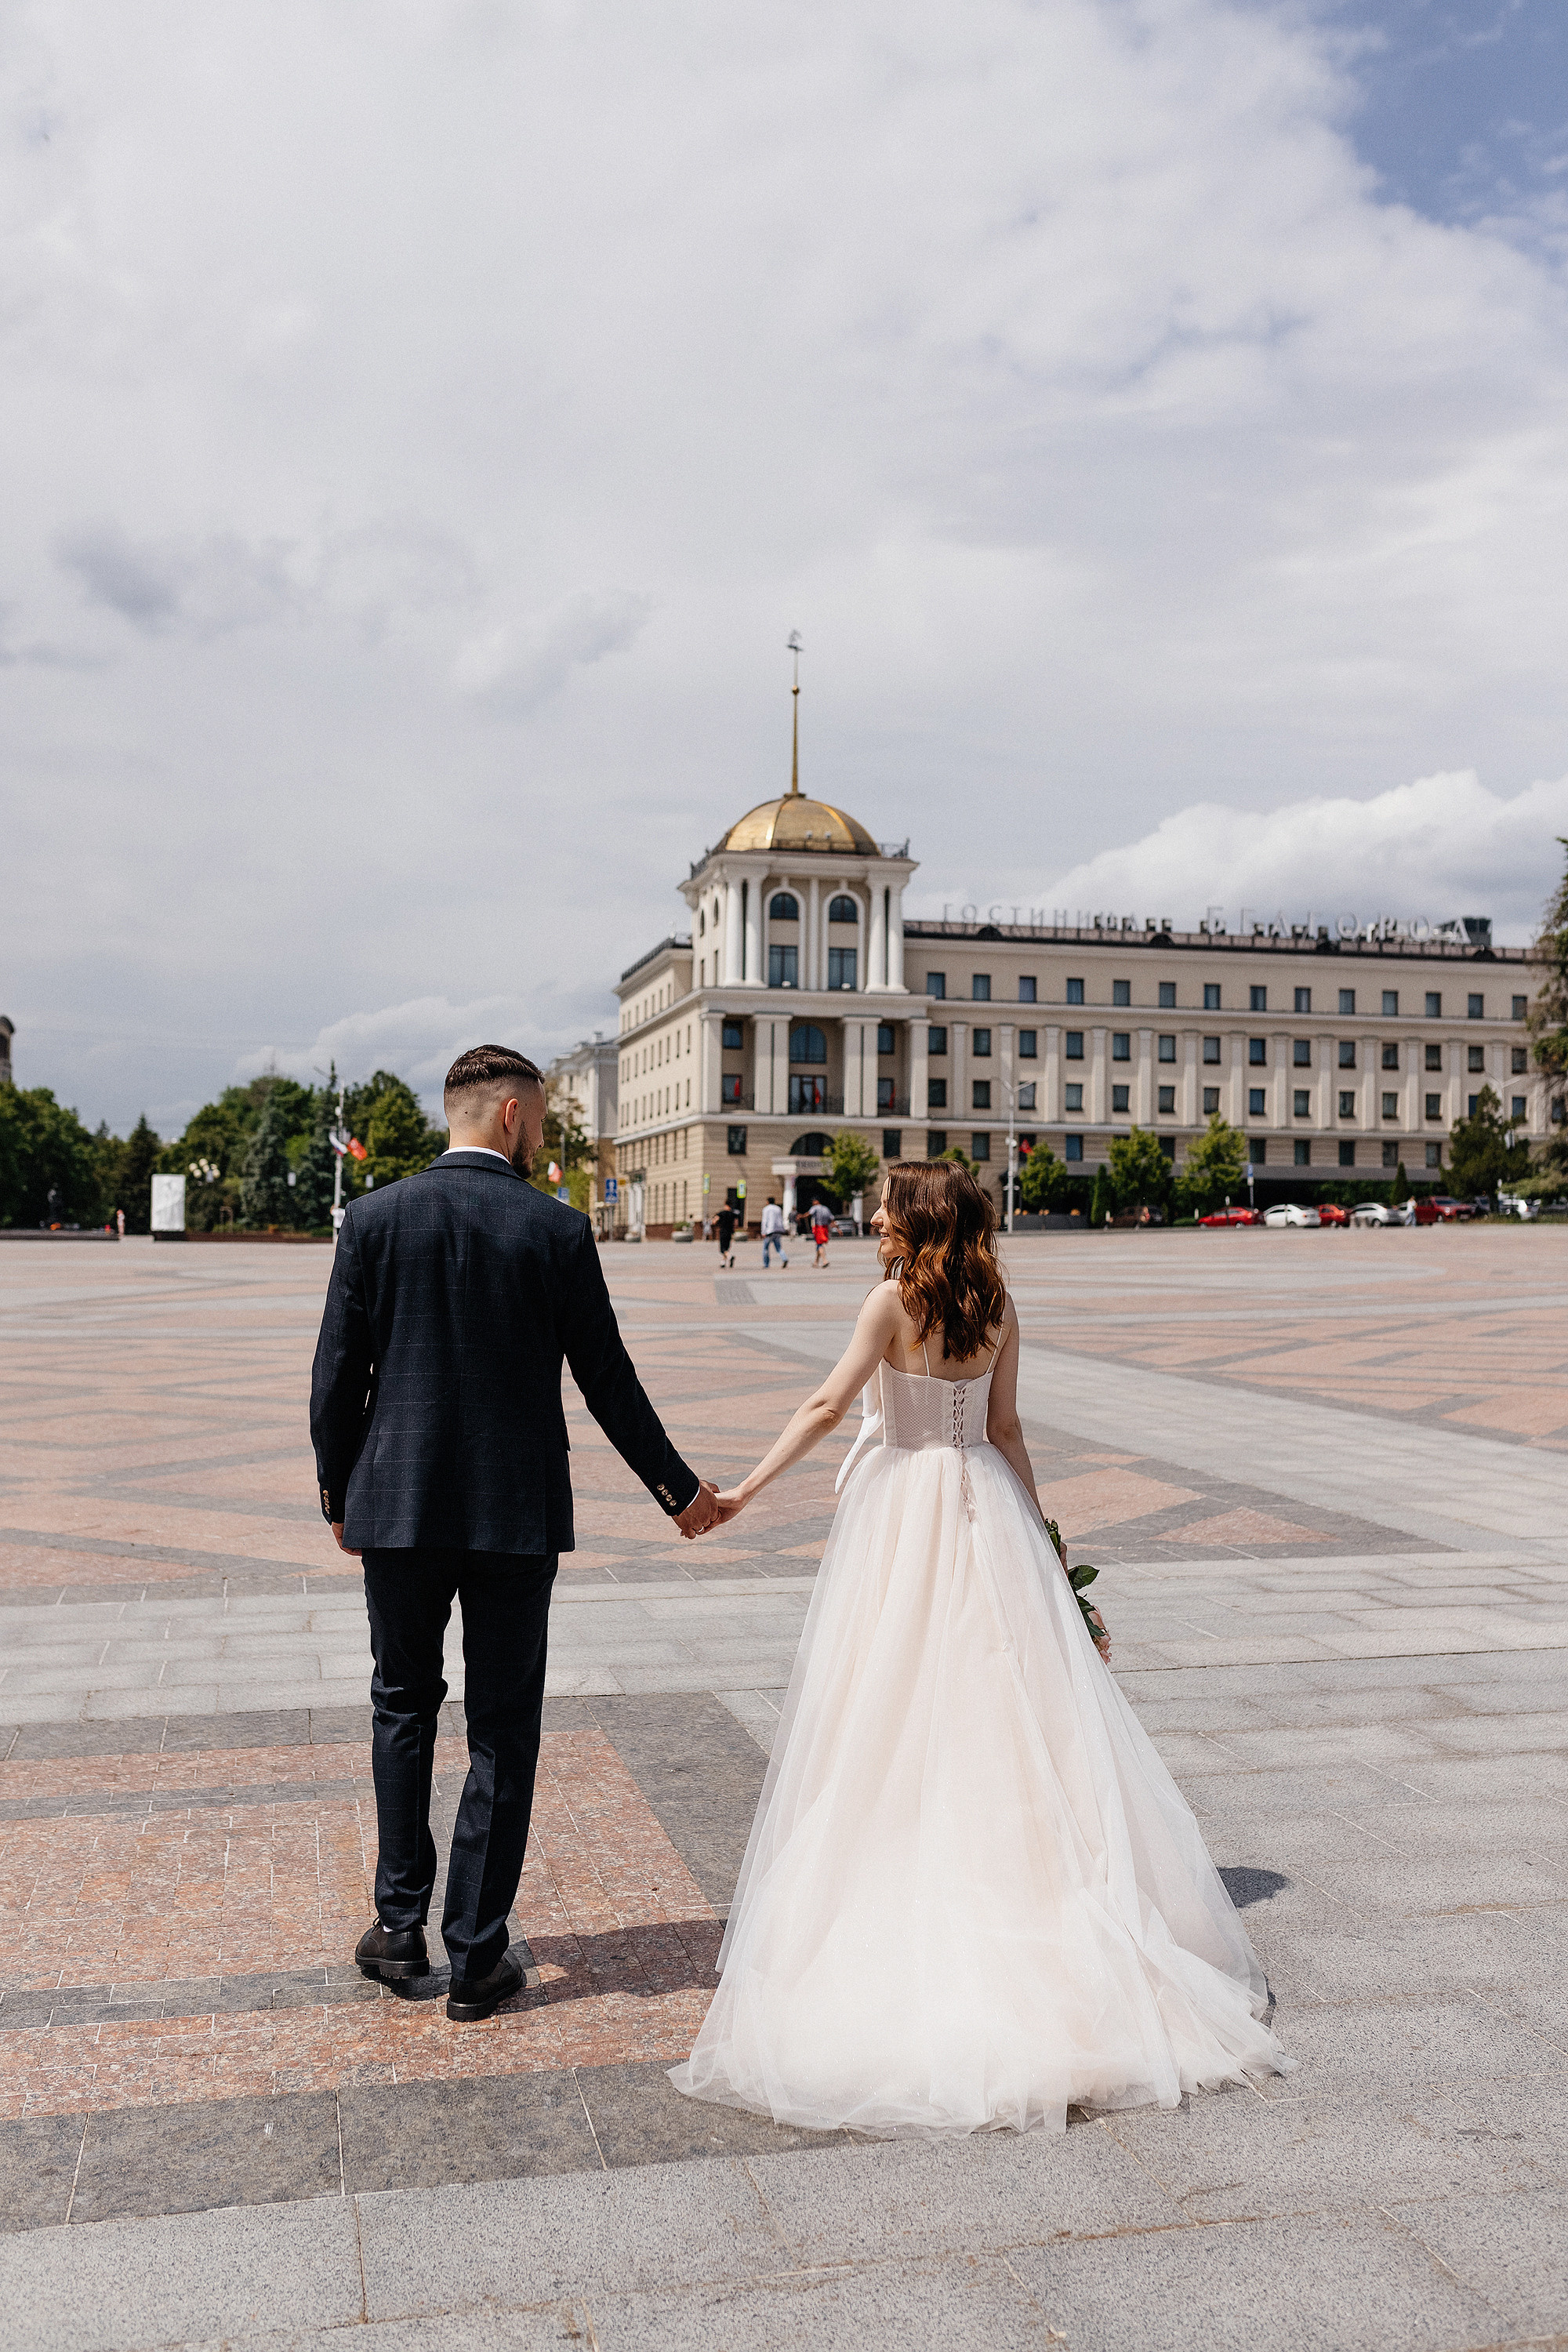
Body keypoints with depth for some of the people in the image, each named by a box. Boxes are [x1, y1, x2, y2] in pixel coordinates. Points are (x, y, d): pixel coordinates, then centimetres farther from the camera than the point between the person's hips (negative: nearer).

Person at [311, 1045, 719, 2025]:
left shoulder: (376, 1218, -3)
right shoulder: (557, 1230, -7)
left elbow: (337, 1378, -1)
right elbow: (609, 1383, -3)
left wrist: (339, 1496, 13)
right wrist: (680, 1491, 10)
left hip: (399, 1504, 2)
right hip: (518, 1512, -1)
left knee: (403, 1708, 20)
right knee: (503, 1732, 9)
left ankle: (401, 1927, 24)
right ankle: (478, 1957, 16)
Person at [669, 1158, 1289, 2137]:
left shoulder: (895, 1300, -12)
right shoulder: (997, 1308, 3)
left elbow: (829, 1405, -18)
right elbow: (1004, 1427, 6)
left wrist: (751, 1487, -16)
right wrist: (1036, 1527, 14)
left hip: (903, 1504, -5)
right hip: (983, 1506, 5)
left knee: (898, 1702, 5)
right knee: (1001, 1695, 12)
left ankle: (898, 1886, 12)